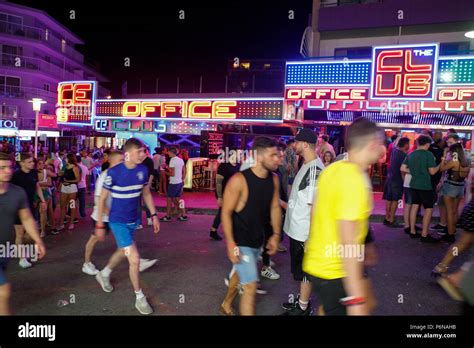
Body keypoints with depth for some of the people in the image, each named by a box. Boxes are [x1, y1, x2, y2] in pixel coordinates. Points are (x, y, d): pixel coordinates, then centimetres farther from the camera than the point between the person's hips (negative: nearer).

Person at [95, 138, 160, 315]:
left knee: (123, 251, 25)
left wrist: (154, 215, 5)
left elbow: (146, 193, 8)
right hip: (117, 221, -6)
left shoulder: (143, 170, -7)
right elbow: (102, 198, -10)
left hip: (133, 220, 6)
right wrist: (100, 224, -8)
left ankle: (104, 274, 54)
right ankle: (140, 298, 9)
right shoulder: (114, 172, -20)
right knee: (134, 258, -10)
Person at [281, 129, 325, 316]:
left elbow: (315, 205, -23)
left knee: (304, 270, 7)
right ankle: (303, 301, 37)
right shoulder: (307, 165, 7)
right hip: (297, 228, 9)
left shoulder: (315, 169, -23)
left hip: (305, 232, -9)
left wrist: (312, 235, -21)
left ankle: (303, 308, 23)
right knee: (300, 269, 21)